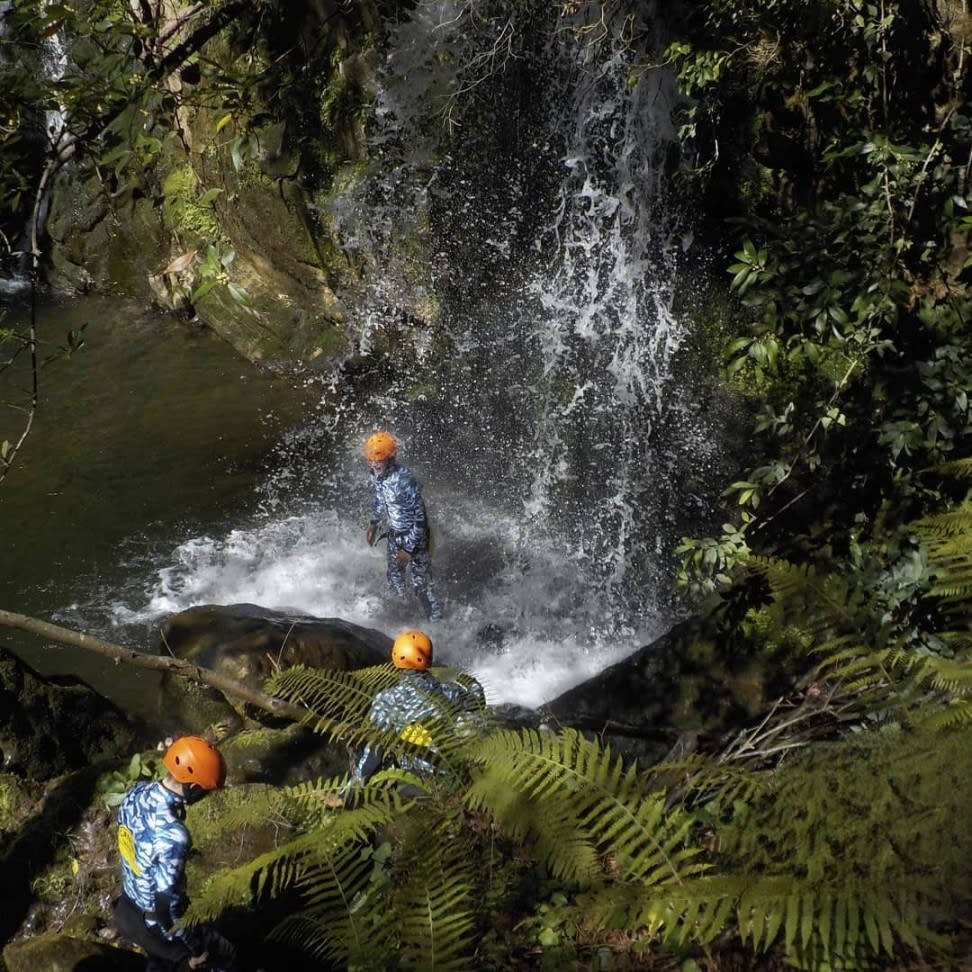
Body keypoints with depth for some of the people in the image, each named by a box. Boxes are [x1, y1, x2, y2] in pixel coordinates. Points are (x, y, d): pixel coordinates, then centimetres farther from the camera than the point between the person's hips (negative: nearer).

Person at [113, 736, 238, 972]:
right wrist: (194, 950, -17)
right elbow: (166, 907, -32)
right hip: (152, 925, -8)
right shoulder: (172, 837, -38)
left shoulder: (136, 792, -12)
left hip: (127, 910, 8)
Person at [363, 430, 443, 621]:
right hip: (394, 536, 8)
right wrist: (373, 523, 15)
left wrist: (408, 550, -25)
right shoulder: (376, 476, -11)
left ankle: (436, 621, 23)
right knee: (394, 578, 25)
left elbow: (420, 519, -27)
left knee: (421, 584, 3)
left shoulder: (405, 482, -34)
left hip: (414, 538, -8)